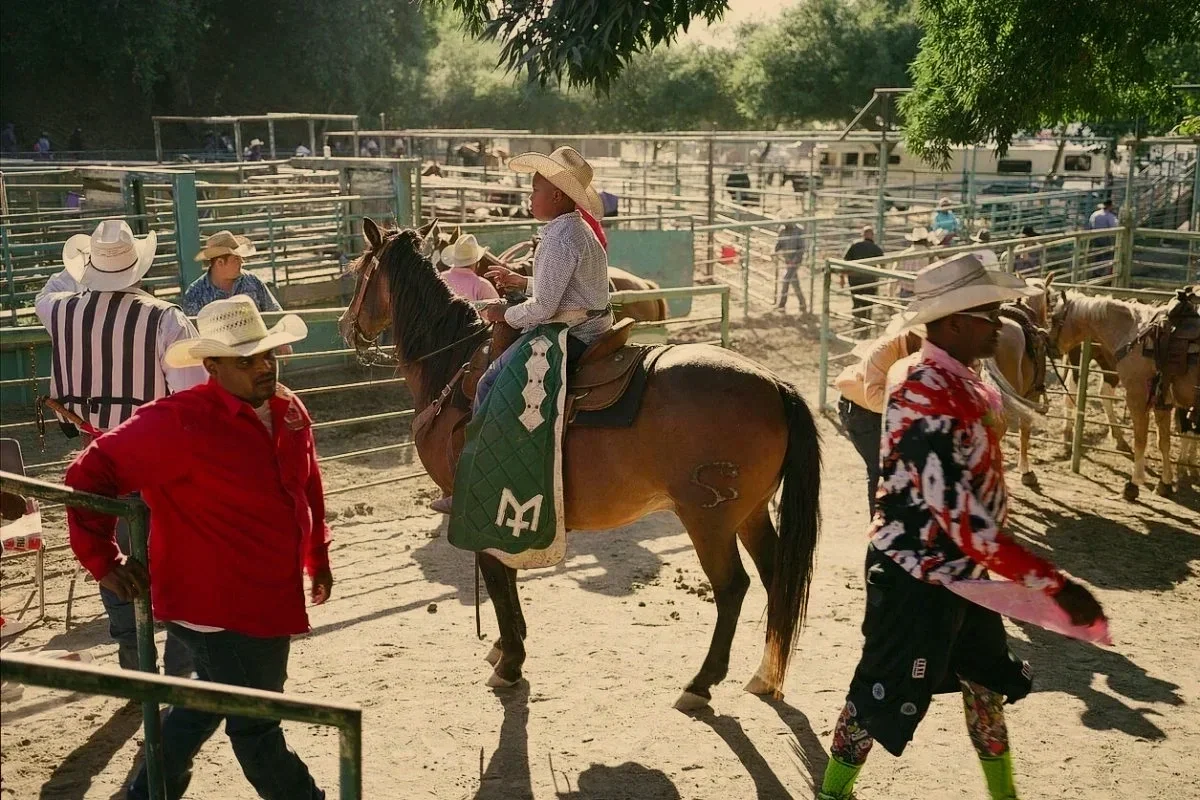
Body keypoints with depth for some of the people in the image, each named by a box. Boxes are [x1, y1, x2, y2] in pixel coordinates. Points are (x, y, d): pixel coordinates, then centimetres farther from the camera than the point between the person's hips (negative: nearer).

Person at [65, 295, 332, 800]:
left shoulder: (289, 410, 0)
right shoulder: (179, 423, -22)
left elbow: (308, 488, 15)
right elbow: (90, 476, -18)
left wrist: (318, 557, 20)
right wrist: (103, 561, -17)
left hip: (272, 599, 9)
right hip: (217, 608, -8)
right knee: (256, 722, 8)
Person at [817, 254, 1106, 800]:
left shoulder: (962, 382, 1)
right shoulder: (927, 401, -30)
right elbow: (964, 521, -33)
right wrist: (1056, 585, -32)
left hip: (964, 570, 10)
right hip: (917, 576, -10)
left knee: (988, 675, 23)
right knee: (886, 691, 7)